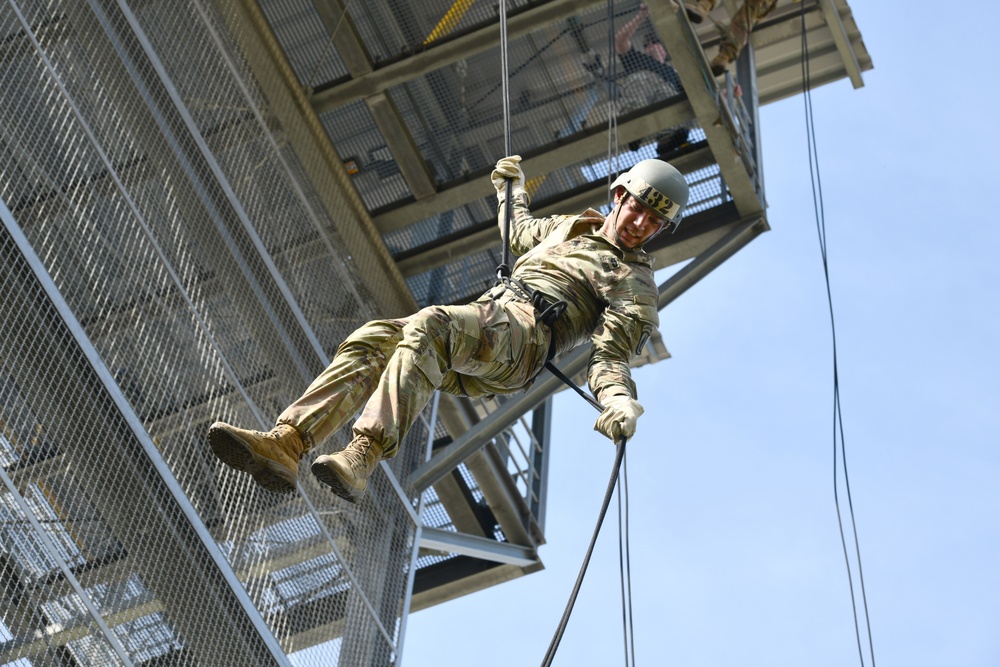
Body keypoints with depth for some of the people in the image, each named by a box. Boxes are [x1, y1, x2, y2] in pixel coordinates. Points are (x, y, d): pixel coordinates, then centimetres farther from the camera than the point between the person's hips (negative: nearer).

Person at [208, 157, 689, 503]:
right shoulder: (571, 226, 32)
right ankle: (285, 444, -36)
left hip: (524, 334, -7)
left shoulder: (635, 283, 12)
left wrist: (619, 400, -22)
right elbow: (519, 235, 52)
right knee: (372, 339, -20)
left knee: (428, 327, -37)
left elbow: (611, 353, -2)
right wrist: (511, 185, 59)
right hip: (479, 323, 7)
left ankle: (363, 457, -52)